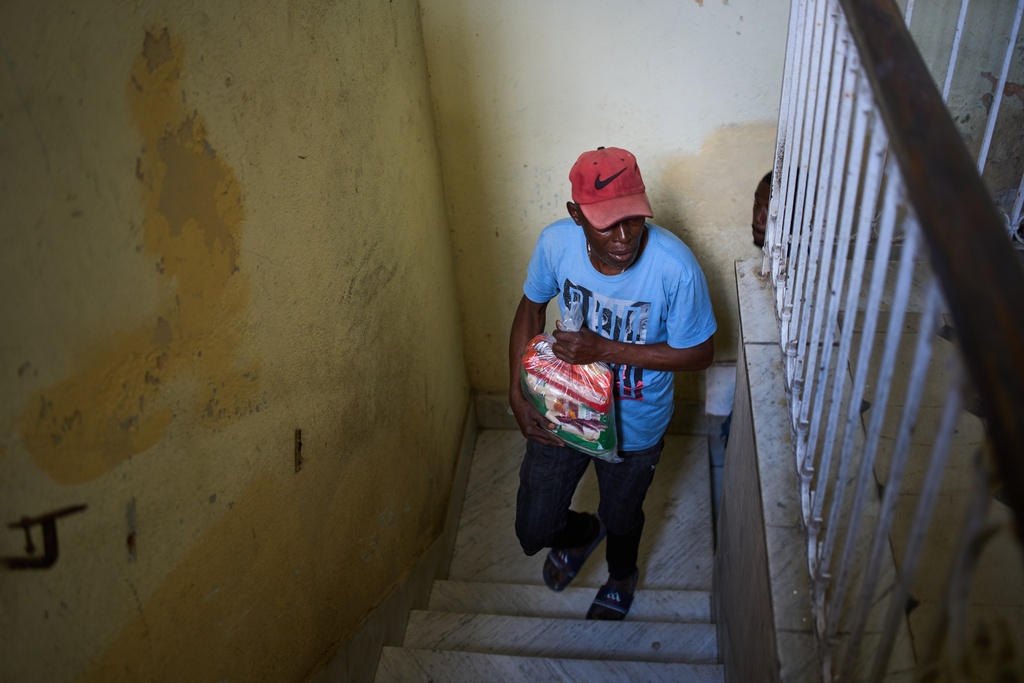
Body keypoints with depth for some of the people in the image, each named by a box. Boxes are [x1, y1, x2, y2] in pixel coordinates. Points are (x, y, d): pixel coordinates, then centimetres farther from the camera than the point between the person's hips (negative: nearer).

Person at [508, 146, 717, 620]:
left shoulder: (675, 266, -32)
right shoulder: (556, 243, -23)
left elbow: (699, 353, -19)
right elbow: (531, 308, -3)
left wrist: (606, 350, -29)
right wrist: (517, 393, -11)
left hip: (633, 429, -2)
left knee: (621, 518, 26)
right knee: (534, 531, 13)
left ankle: (621, 576, 63)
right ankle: (581, 533, 51)